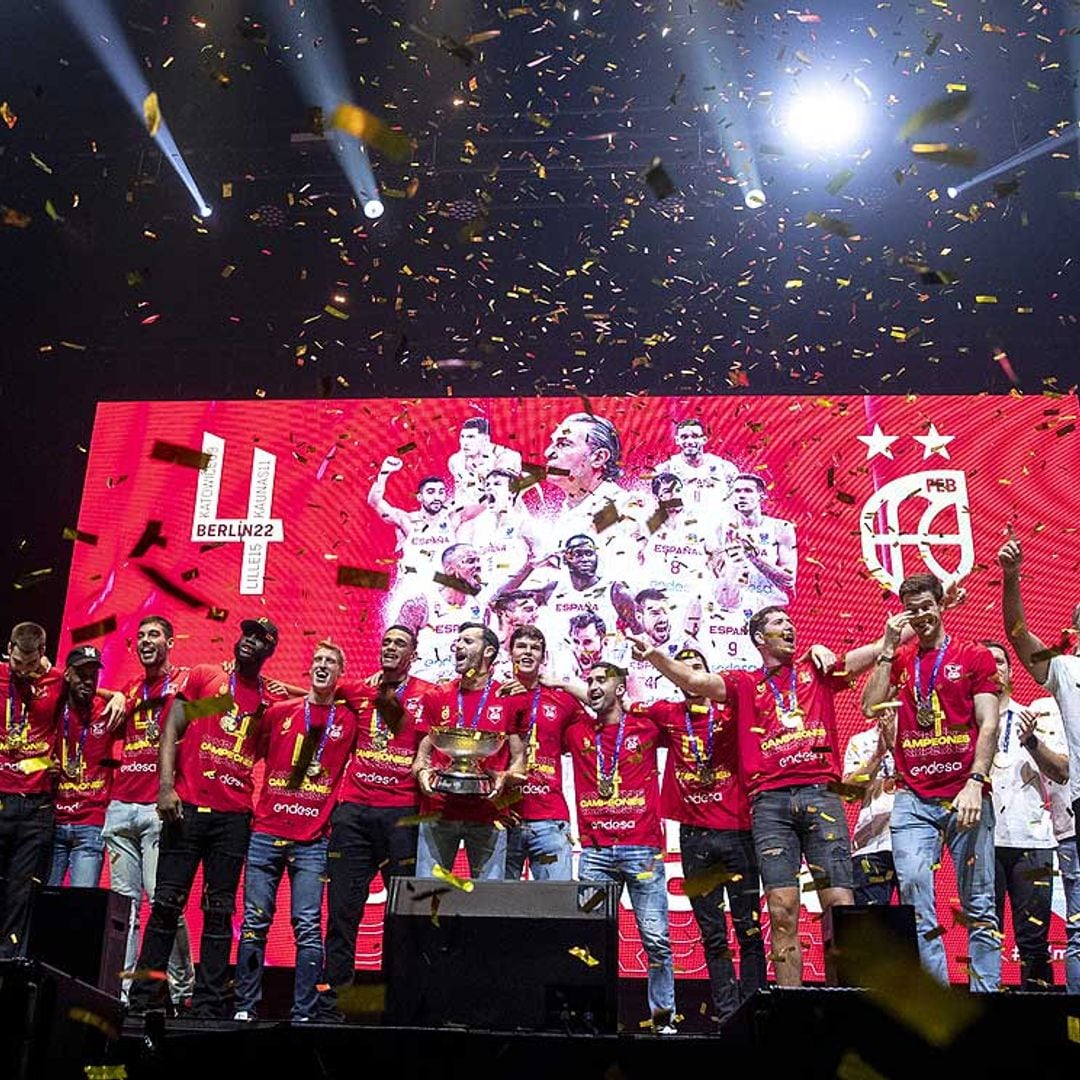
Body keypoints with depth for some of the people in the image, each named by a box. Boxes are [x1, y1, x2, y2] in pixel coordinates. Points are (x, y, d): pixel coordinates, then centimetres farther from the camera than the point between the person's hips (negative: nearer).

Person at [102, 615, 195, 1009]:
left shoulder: (185, 680, 3)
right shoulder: (129, 690, 19)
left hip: (160, 808, -5)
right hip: (121, 806, 5)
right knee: (123, 902, 5)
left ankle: (182, 990, 2)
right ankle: (120, 990, 10)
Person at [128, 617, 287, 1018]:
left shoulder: (272, 699, 12)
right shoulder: (203, 676, 7)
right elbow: (171, 731, 1)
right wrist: (165, 786, -9)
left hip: (235, 816, 2)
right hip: (187, 807, -2)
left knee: (219, 910, 4)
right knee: (167, 902, 0)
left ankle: (209, 1005, 9)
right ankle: (142, 996, 9)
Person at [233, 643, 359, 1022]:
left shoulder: (349, 719, 6)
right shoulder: (279, 712, 9)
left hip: (312, 841, -1)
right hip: (266, 833, 1)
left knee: (308, 927, -4)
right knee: (254, 922, 3)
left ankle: (305, 1013, 2)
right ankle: (245, 1007, 12)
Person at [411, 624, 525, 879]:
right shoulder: (436, 697, 12)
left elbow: (519, 759, 5)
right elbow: (423, 753, 13)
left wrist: (503, 779, -14)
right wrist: (422, 772, -8)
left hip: (487, 815, -2)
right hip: (438, 811, 2)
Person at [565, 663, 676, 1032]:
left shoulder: (646, 727, 6)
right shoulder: (577, 732, 12)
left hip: (642, 849, -2)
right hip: (594, 851, 2)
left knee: (657, 939, -1)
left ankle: (663, 1016, 9)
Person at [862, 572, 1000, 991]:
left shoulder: (975, 656, 9)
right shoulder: (898, 660, 16)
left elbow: (988, 724, 2)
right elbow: (871, 706, 1)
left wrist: (975, 783, -10)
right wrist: (888, 646, 1)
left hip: (965, 796, -2)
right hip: (913, 799, 2)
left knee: (979, 905, 1)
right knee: (913, 891, -8)